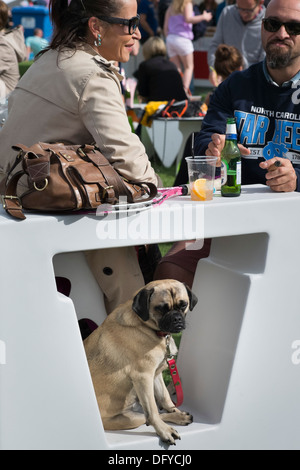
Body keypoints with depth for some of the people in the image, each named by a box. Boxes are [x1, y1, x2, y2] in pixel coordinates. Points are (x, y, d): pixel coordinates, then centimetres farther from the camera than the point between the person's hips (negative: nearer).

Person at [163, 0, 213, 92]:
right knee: (189, 67, 2)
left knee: (176, 68, 9)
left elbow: (165, 27, 16)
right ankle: (184, 90, -14)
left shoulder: (171, 7, 18)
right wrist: (203, 17, -7)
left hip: (170, 39, 6)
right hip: (182, 39, -6)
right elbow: (188, 19, -16)